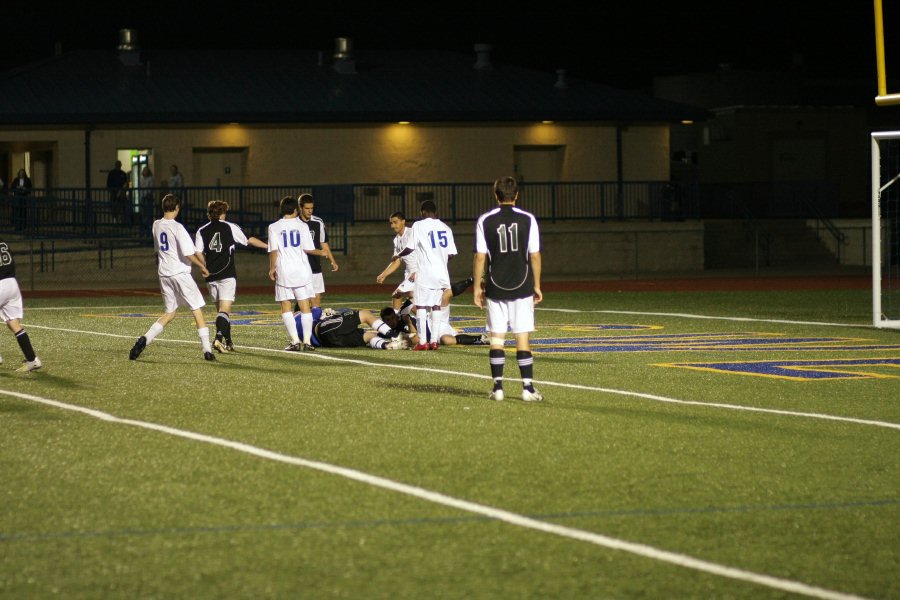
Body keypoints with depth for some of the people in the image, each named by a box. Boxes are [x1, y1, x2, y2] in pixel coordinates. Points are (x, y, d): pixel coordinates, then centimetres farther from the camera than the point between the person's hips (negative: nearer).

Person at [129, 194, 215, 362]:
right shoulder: (177, 228, -14)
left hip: (164, 274, 6)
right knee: (197, 310, 3)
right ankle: (207, 351, 0)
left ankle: (145, 339, -5)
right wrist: (202, 267, -4)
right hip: (180, 273, -6)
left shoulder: (156, 225, 7)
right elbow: (188, 254, -18)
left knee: (169, 313, 15)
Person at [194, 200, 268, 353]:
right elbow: (249, 240, 10)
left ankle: (228, 342, 22)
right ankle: (218, 338, -30)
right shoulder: (230, 227, 1)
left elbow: (198, 254, -1)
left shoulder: (202, 231, 6)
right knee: (224, 308, -9)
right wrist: (267, 246, 25)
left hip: (211, 277, 3)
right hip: (227, 275, -3)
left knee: (220, 309, 17)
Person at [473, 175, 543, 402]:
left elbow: (480, 257, -2)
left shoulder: (485, 221, -2)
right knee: (523, 338, 1)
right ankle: (527, 388, -2)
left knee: (496, 338, 6)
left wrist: (477, 287, 6)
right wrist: (537, 285, 9)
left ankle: (498, 387, 4)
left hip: (495, 289, 0)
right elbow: (535, 256, 0)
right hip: (522, 288, 0)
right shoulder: (527, 220, -2)